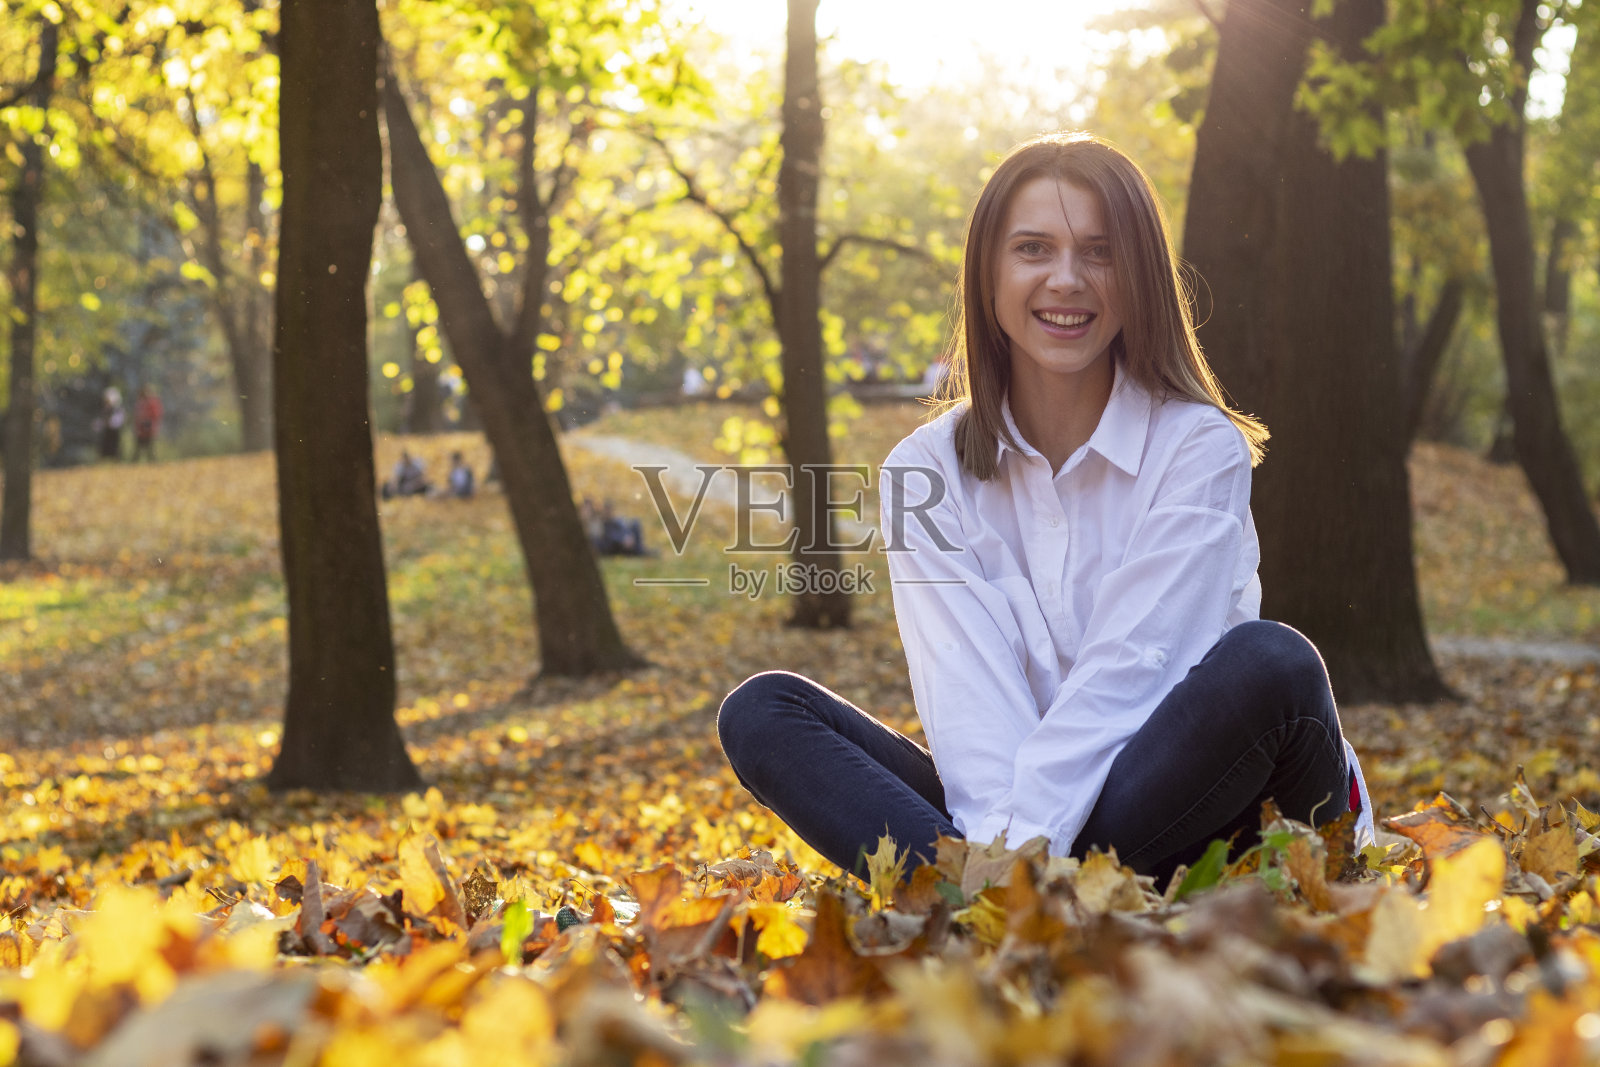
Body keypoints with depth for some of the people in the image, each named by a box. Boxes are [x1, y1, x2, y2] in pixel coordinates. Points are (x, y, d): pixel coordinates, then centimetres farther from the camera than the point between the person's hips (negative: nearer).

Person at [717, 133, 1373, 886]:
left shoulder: (1199, 448, -2)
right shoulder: (926, 473, 5)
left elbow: (1130, 663, -14)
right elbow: (965, 687, -9)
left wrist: (1027, 843, -28)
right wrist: (998, 850, -27)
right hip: (1011, 823, 3)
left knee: (1268, 663, -31)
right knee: (760, 712, -15)